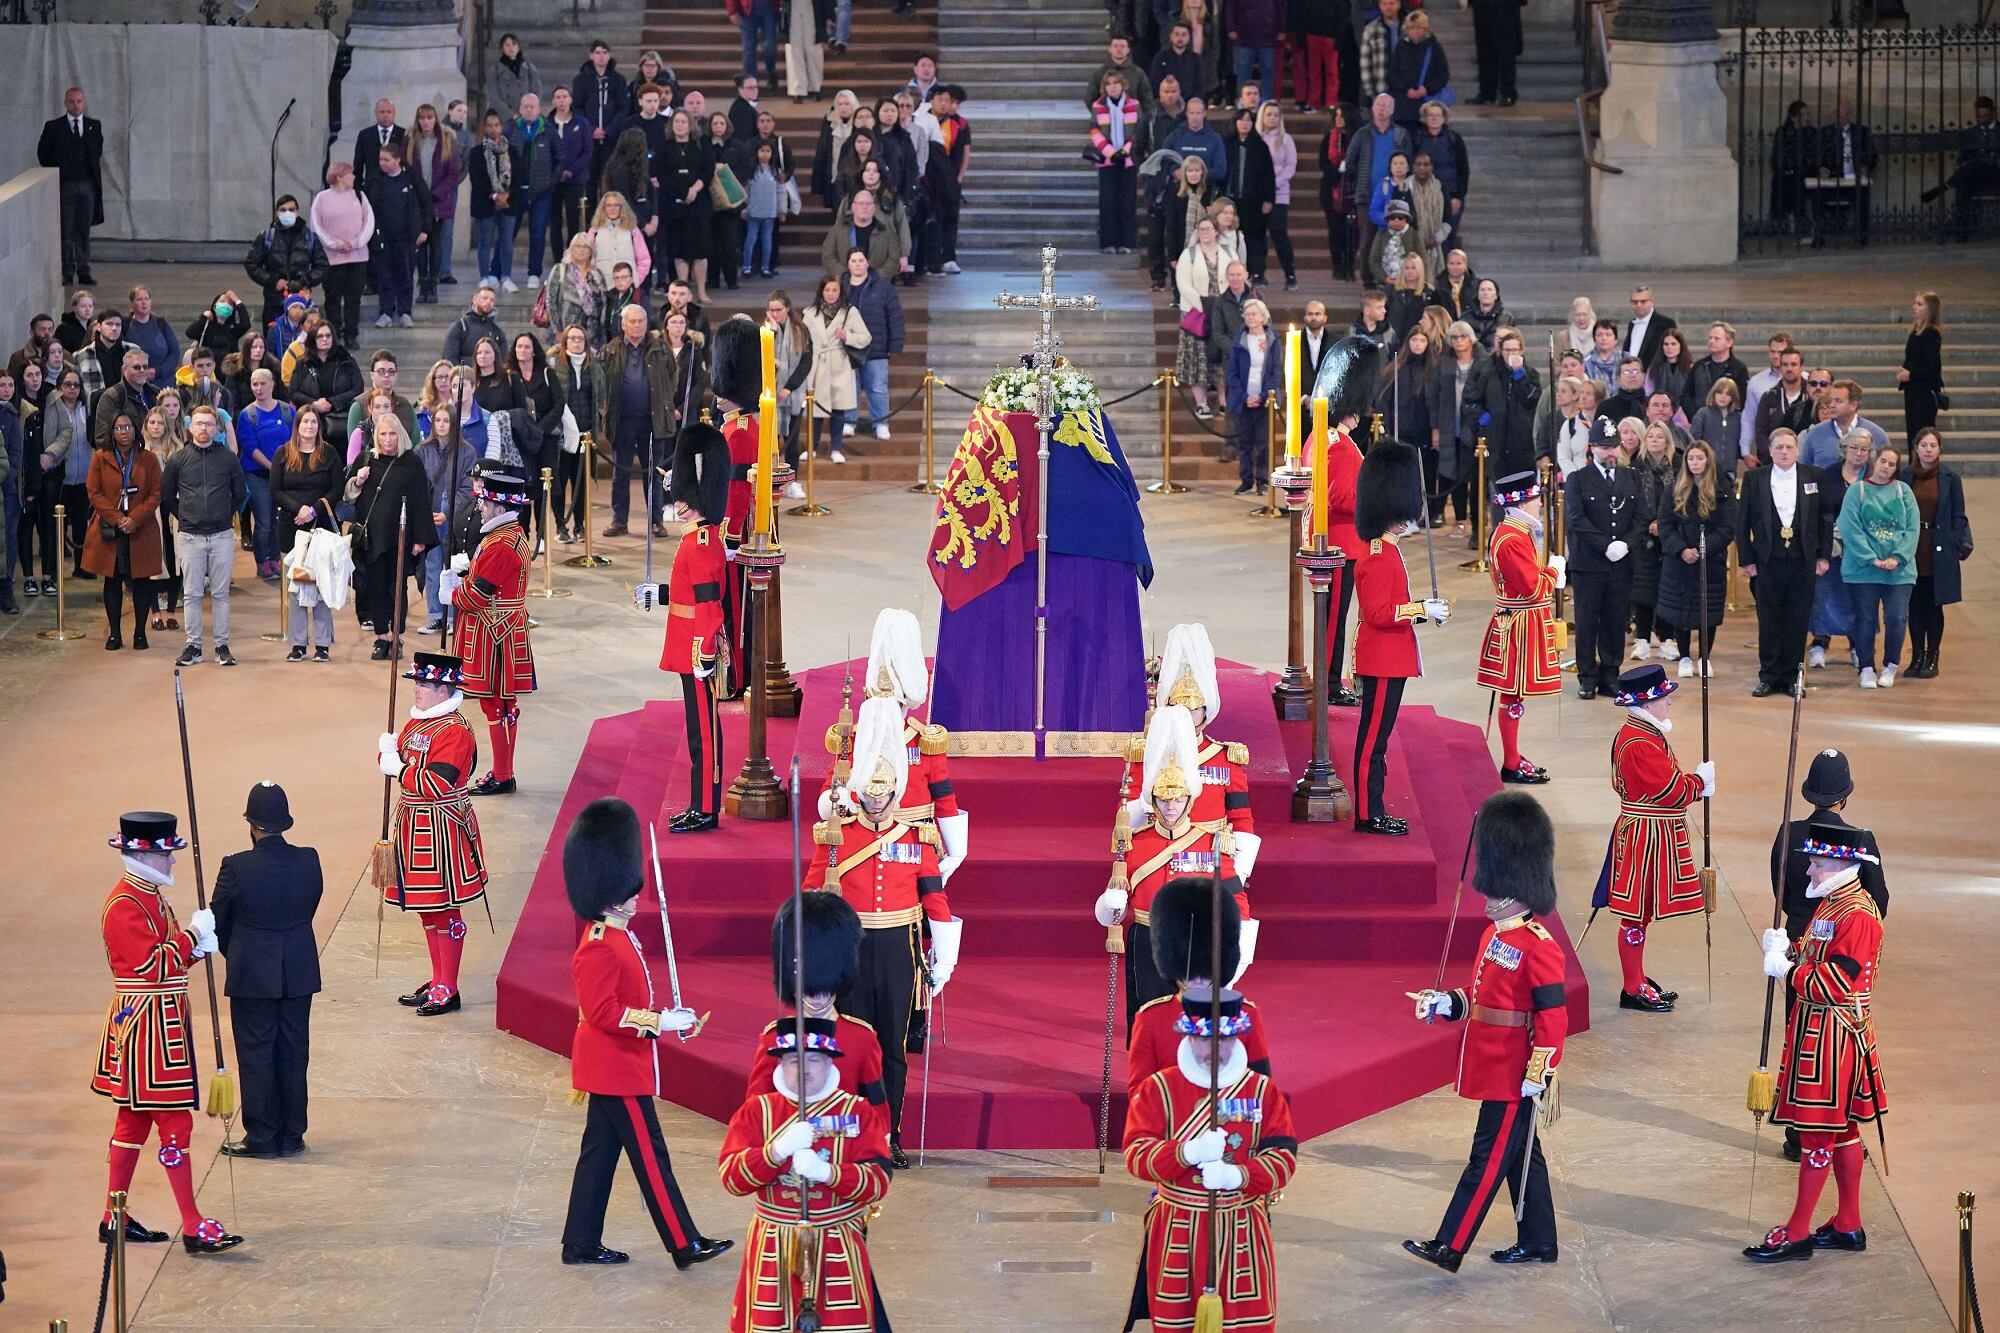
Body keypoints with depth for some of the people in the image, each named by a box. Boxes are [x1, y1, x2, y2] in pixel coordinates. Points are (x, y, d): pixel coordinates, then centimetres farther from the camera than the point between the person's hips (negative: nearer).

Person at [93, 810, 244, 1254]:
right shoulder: (125, 905, -18)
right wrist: (193, 934, -16)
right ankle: (194, 1228, -8)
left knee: (134, 1120, 14)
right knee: (174, 1122, -9)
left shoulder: (150, 897, 13)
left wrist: (197, 947, -2)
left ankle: (116, 1219, 21)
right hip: (147, 1028, -11)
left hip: (161, 1024, 11)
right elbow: (150, 965, -24)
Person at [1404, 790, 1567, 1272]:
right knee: (1521, 1156, 16)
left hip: (1514, 1075, -9)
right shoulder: (1494, 936, 11)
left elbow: (1552, 1014, -19)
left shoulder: (1538, 947, -17)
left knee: (1488, 1157, -6)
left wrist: (1539, 1072, -21)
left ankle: (1449, 1248, -6)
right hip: (1492, 1069, 9)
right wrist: (1445, 1004, 5)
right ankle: (1538, 1244, 25)